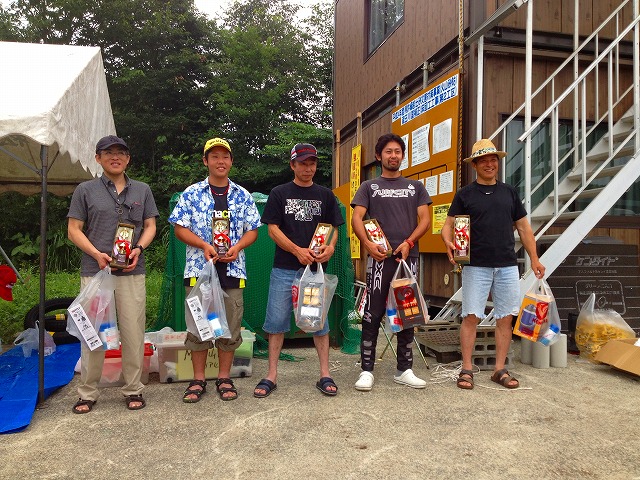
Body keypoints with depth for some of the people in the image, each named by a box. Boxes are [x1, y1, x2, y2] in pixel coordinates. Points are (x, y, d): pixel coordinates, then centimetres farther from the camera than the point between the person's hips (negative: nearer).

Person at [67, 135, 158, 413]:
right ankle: (87, 393, 17)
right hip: (94, 271, -1)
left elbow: (150, 226, 12)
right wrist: (97, 254, -11)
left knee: (133, 332, 3)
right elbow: (74, 229, 4)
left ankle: (133, 390, 16)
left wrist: (138, 249, -7)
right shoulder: (86, 190, 7)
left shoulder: (142, 190, 13)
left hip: (132, 272, 1)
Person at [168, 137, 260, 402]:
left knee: (230, 324, 6)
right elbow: (180, 228, 1)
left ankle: (225, 378, 22)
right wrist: (204, 245, -14)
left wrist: (237, 246, -10)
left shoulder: (243, 196, 8)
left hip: (233, 270, 2)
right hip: (199, 269, -1)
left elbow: (252, 230, 10)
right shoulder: (191, 194, 3)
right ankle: (198, 379, 19)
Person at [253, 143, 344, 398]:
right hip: (284, 269, -1)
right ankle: (272, 375, 13)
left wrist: (331, 246, -12)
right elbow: (273, 229, -1)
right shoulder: (279, 193, 6)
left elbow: (333, 228, 11)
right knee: (276, 321, 2)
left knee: (320, 320, 6)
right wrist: (298, 250, -14)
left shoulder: (325, 195, 11)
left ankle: (325, 375, 15)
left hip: (316, 268, 1)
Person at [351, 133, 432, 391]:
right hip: (380, 256, -2)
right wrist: (368, 243, -19)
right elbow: (356, 218, -1)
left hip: (408, 256, 3)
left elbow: (425, 219, 8)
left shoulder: (415, 186, 18)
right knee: (373, 314, -3)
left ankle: (404, 370, 17)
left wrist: (409, 242, -10)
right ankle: (366, 370, 4)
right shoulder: (369, 186, 12)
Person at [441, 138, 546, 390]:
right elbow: (448, 224, 1)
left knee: (505, 318, 5)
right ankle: (466, 369, 7)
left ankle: (500, 370, 17)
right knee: (471, 317, -4)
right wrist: (448, 242, -21)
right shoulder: (465, 194, 6)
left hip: (507, 266, 3)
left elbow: (523, 227, 16)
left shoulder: (509, 192, 14)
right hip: (476, 265, -3)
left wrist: (534, 258, 9)